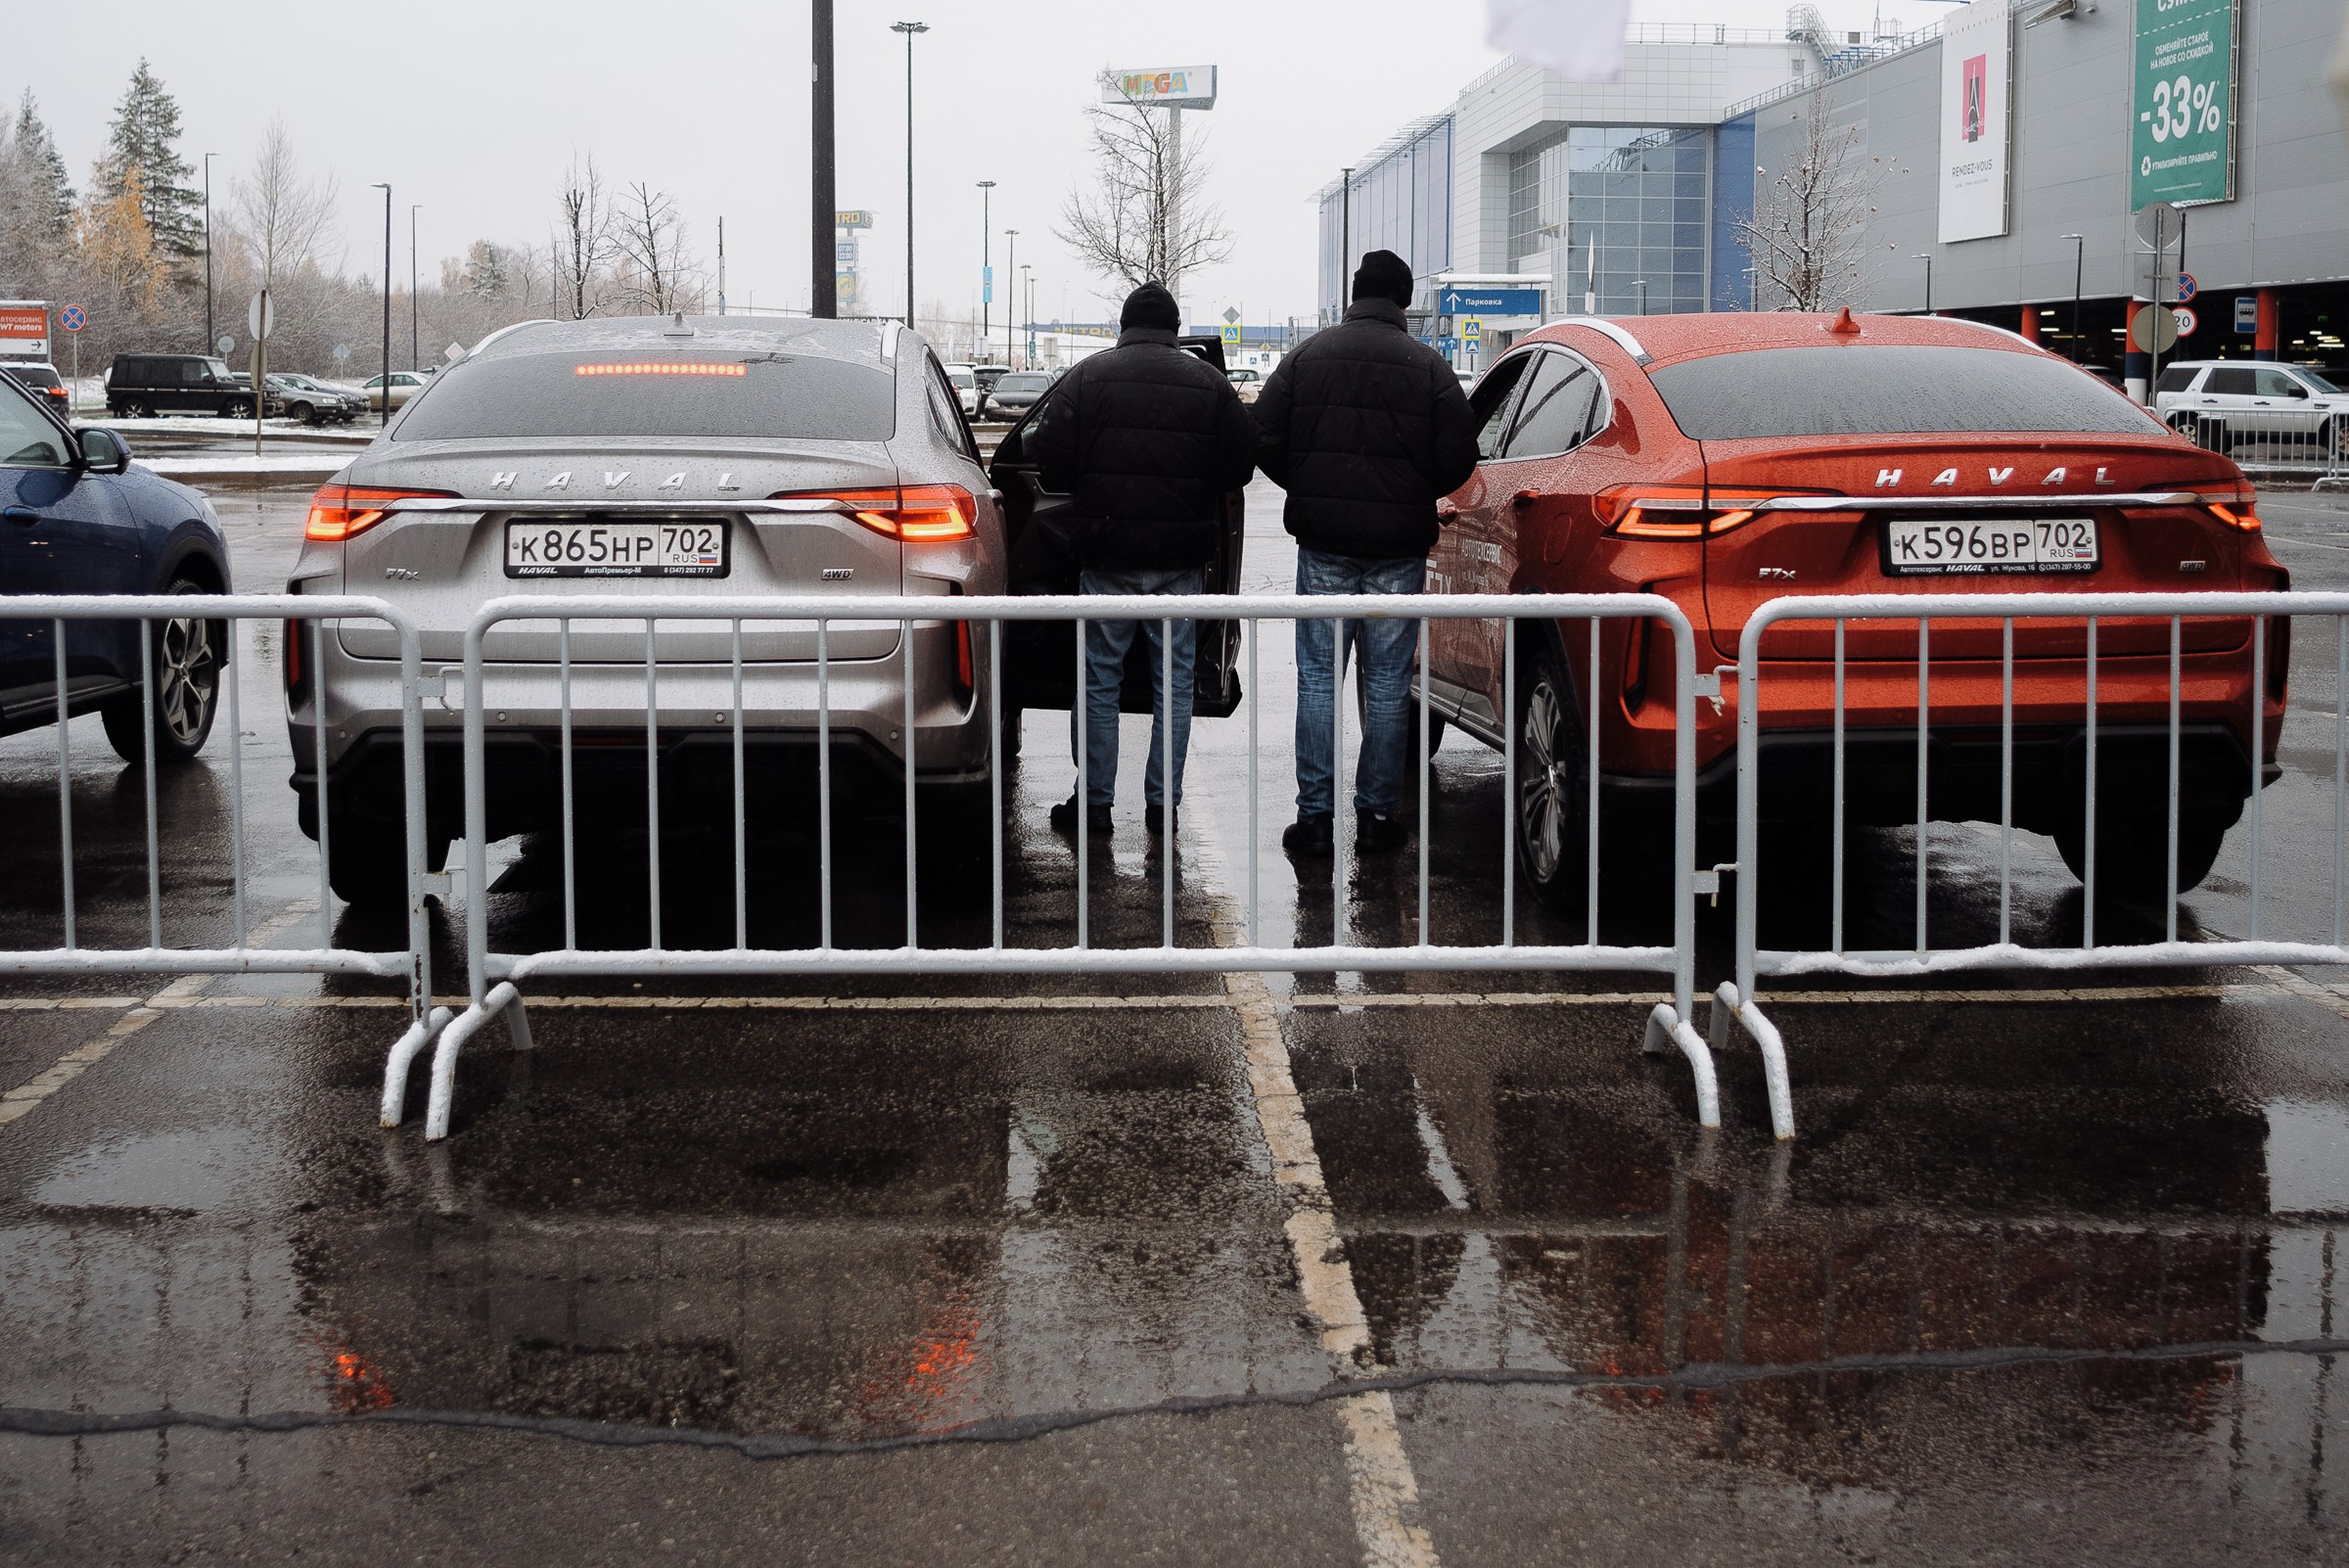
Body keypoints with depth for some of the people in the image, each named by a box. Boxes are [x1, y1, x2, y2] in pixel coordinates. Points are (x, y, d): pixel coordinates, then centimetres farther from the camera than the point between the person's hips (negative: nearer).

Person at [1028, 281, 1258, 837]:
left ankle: (1094, 801, 7)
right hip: (1183, 560, 1)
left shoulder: (1087, 377, -2)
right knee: (1174, 680, 9)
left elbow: (1050, 463, -5)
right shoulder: (1209, 383, 3)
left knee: (1098, 679, 6)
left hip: (1108, 554, -1)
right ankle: (1163, 802, 11)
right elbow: (1240, 466, 2)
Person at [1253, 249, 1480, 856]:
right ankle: (1377, 814, 10)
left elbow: (1263, 442, 0)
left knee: (1318, 680, 5)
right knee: (1388, 685, 6)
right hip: (1399, 550, 0)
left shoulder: (1306, 356, 1)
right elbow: (1459, 459, -4)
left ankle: (1315, 816, 2)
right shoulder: (1428, 367, -2)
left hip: (1323, 543, 1)